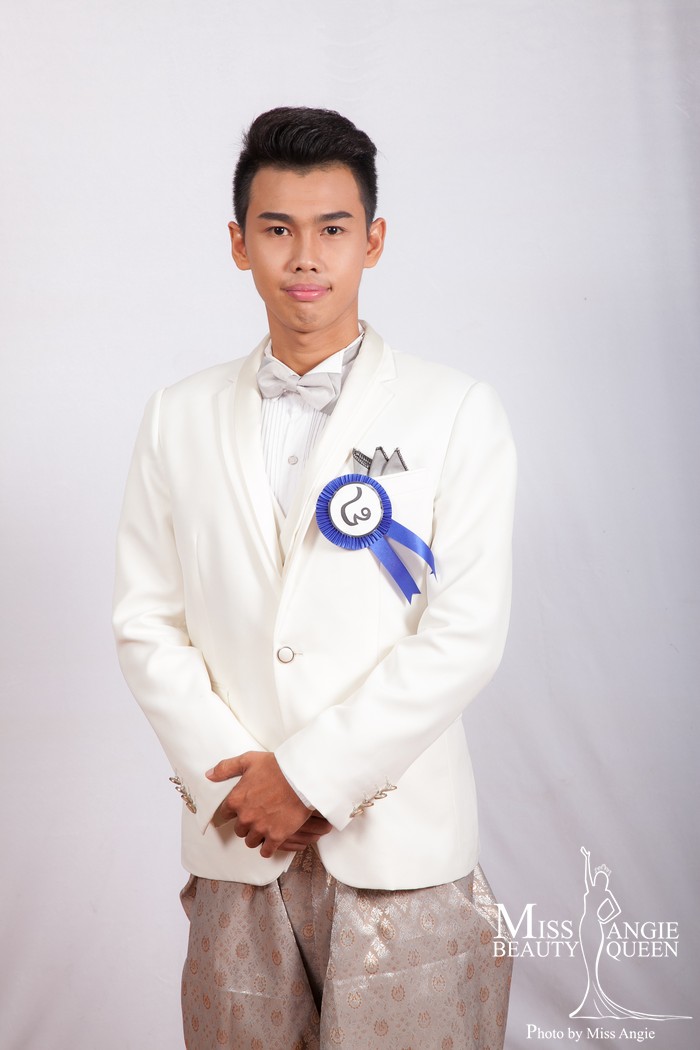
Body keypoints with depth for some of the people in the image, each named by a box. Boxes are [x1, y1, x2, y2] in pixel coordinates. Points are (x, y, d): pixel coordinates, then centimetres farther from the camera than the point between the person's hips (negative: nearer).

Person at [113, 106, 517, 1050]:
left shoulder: (458, 413, -2)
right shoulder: (179, 420, 8)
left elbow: (467, 633, -8)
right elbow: (147, 623, 5)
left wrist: (311, 775, -11)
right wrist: (228, 778, -7)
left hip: (399, 852, -2)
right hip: (237, 846, 2)